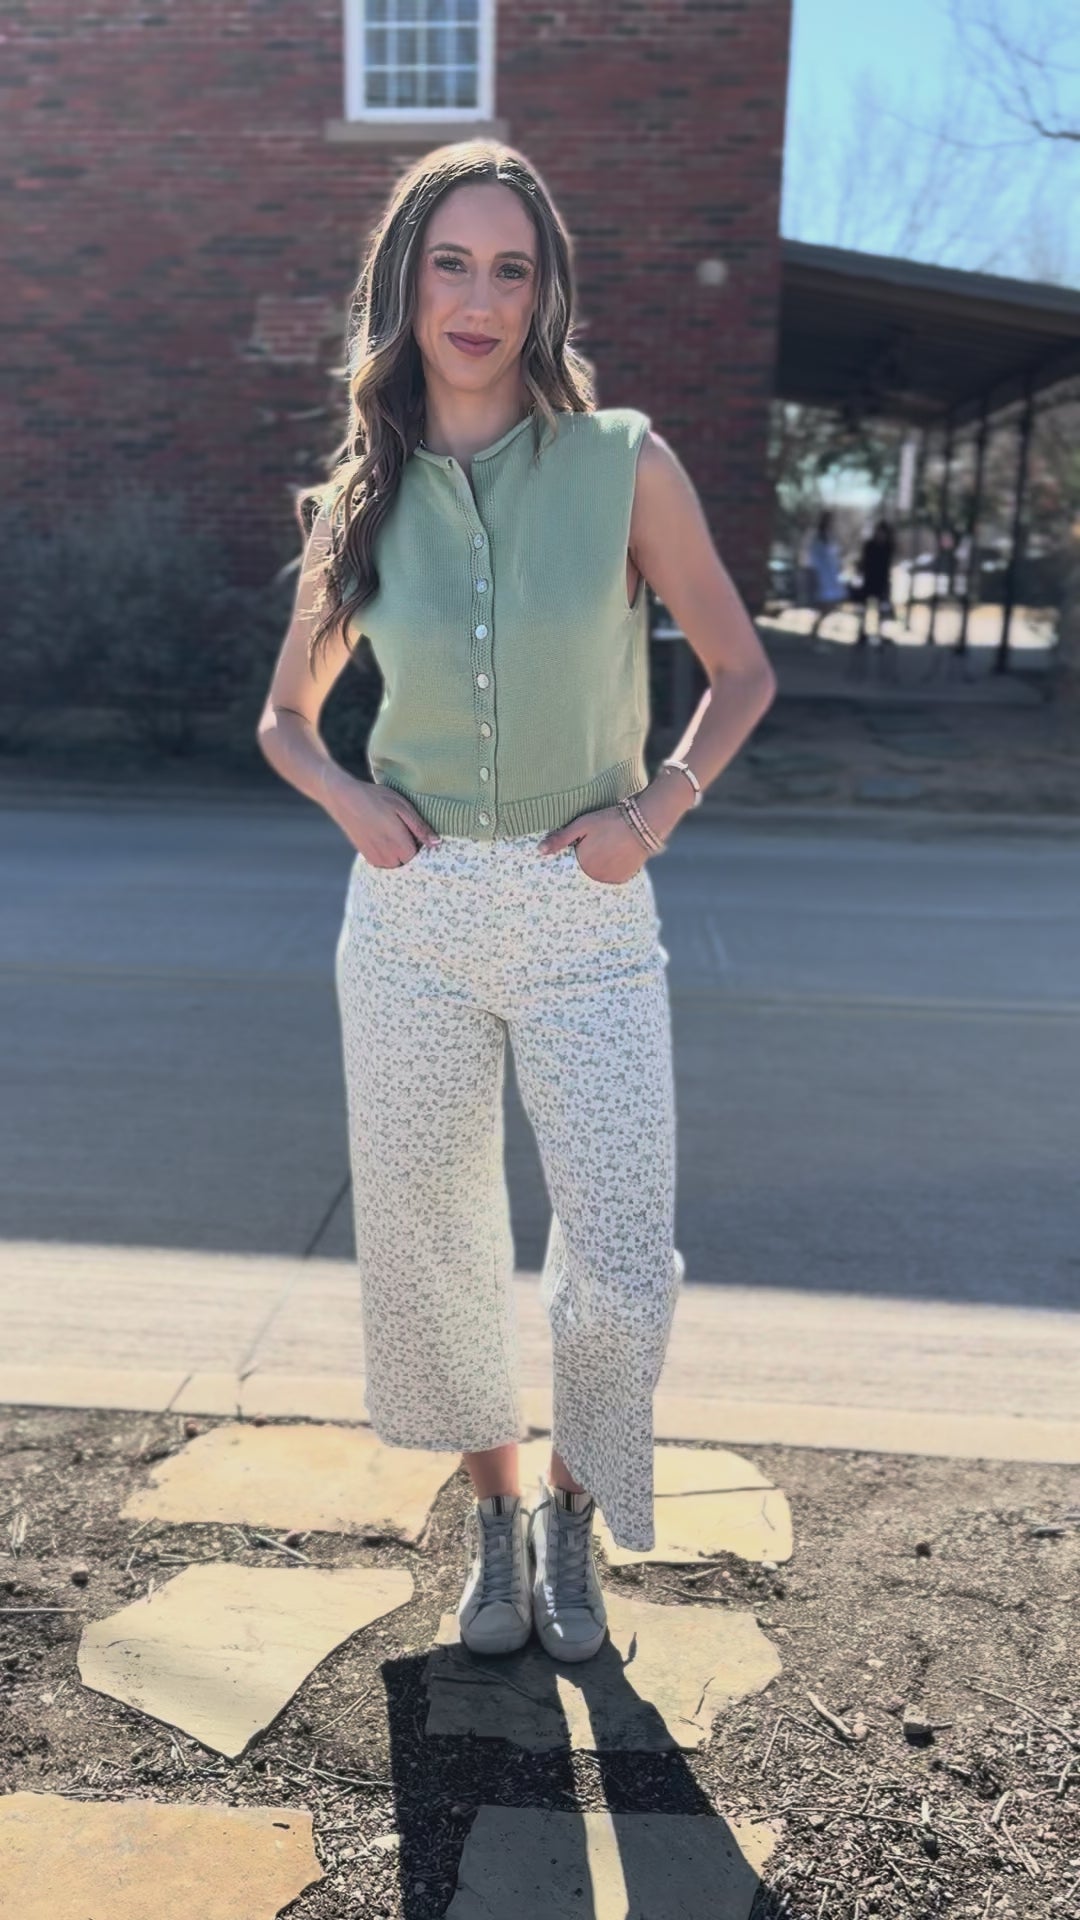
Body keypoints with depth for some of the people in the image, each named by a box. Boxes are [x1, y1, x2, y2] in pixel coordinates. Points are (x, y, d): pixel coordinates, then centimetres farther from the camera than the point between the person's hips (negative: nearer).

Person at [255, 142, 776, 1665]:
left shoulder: (624, 461, 0)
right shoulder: (364, 497, 6)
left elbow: (741, 670, 7)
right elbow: (286, 713, 17)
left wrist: (656, 808, -7)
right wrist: (343, 794, -3)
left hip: (584, 919, -2)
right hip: (411, 918, 2)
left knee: (622, 1272, -3)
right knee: (433, 1240, 10)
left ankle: (571, 1516, 29)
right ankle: (494, 1514, 36)